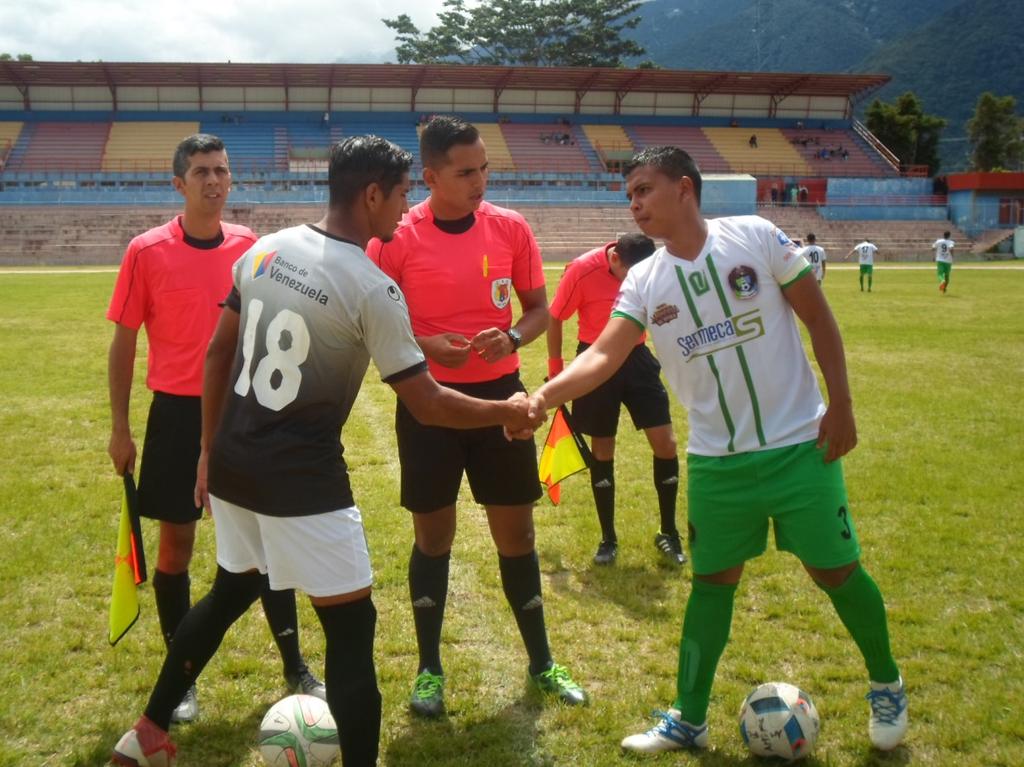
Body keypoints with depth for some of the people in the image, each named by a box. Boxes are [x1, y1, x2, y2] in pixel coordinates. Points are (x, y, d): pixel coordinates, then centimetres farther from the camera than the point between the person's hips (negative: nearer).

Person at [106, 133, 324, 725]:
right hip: (178, 415, -2)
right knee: (177, 544, 7)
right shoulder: (147, 252, -7)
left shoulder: (250, 246, 1)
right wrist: (120, 429, -2)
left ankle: (296, 670, 19)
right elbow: (124, 343, -1)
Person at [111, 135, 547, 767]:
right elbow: (427, 405, -13)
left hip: (232, 464, 8)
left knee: (230, 592, 27)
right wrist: (505, 413, 3)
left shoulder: (263, 251, 4)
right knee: (352, 625, 3)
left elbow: (218, 355, 11)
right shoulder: (373, 288, -16)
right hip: (302, 480, -8)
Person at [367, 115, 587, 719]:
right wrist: (425, 345, -20)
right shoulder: (398, 238, -9)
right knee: (433, 536, 7)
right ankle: (430, 670, 23)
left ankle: (542, 663, 25)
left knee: (517, 533, 9)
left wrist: (511, 338, -15)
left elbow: (539, 309, 7)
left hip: (498, 393, 2)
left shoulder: (511, 228, -2)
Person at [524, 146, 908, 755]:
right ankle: (689, 720, 20)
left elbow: (819, 317, -2)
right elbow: (604, 355, -11)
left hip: (799, 443, -2)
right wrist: (543, 396, -28)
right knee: (713, 580, 9)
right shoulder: (643, 282, 0)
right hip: (716, 460, 3)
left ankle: (888, 686, 30)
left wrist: (840, 404, -7)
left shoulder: (755, 237, -8)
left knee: (835, 569, 4)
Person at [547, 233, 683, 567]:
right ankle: (608, 539, 20)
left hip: (637, 357, 3)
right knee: (602, 450, 5)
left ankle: (668, 533, 13)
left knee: (665, 443, -4)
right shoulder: (582, 270, -22)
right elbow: (555, 318, -8)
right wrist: (555, 369, 0)